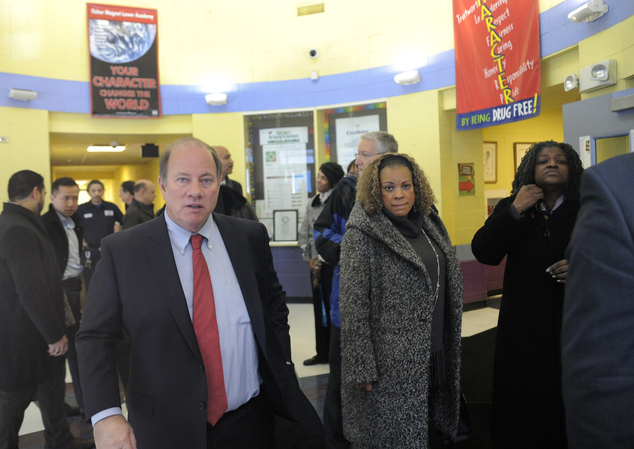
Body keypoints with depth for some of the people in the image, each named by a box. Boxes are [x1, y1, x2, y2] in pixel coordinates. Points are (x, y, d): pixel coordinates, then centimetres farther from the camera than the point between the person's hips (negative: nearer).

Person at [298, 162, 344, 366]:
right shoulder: (312, 203, 12)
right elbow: (304, 233, 14)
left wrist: (322, 257, -11)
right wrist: (309, 258, 5)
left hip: (332, 262, -7)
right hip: (315, 263, 7)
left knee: (332, 306, -1)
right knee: (319, 307, 12)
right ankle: (322, 352, 23)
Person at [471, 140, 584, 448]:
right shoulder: (510, 209, 2)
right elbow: (484, 253, -10)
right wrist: (515, 211, -17)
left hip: (571, 322, 0)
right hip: (522, 322, 0)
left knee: (567, 397, 9)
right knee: (523, 399, 9)